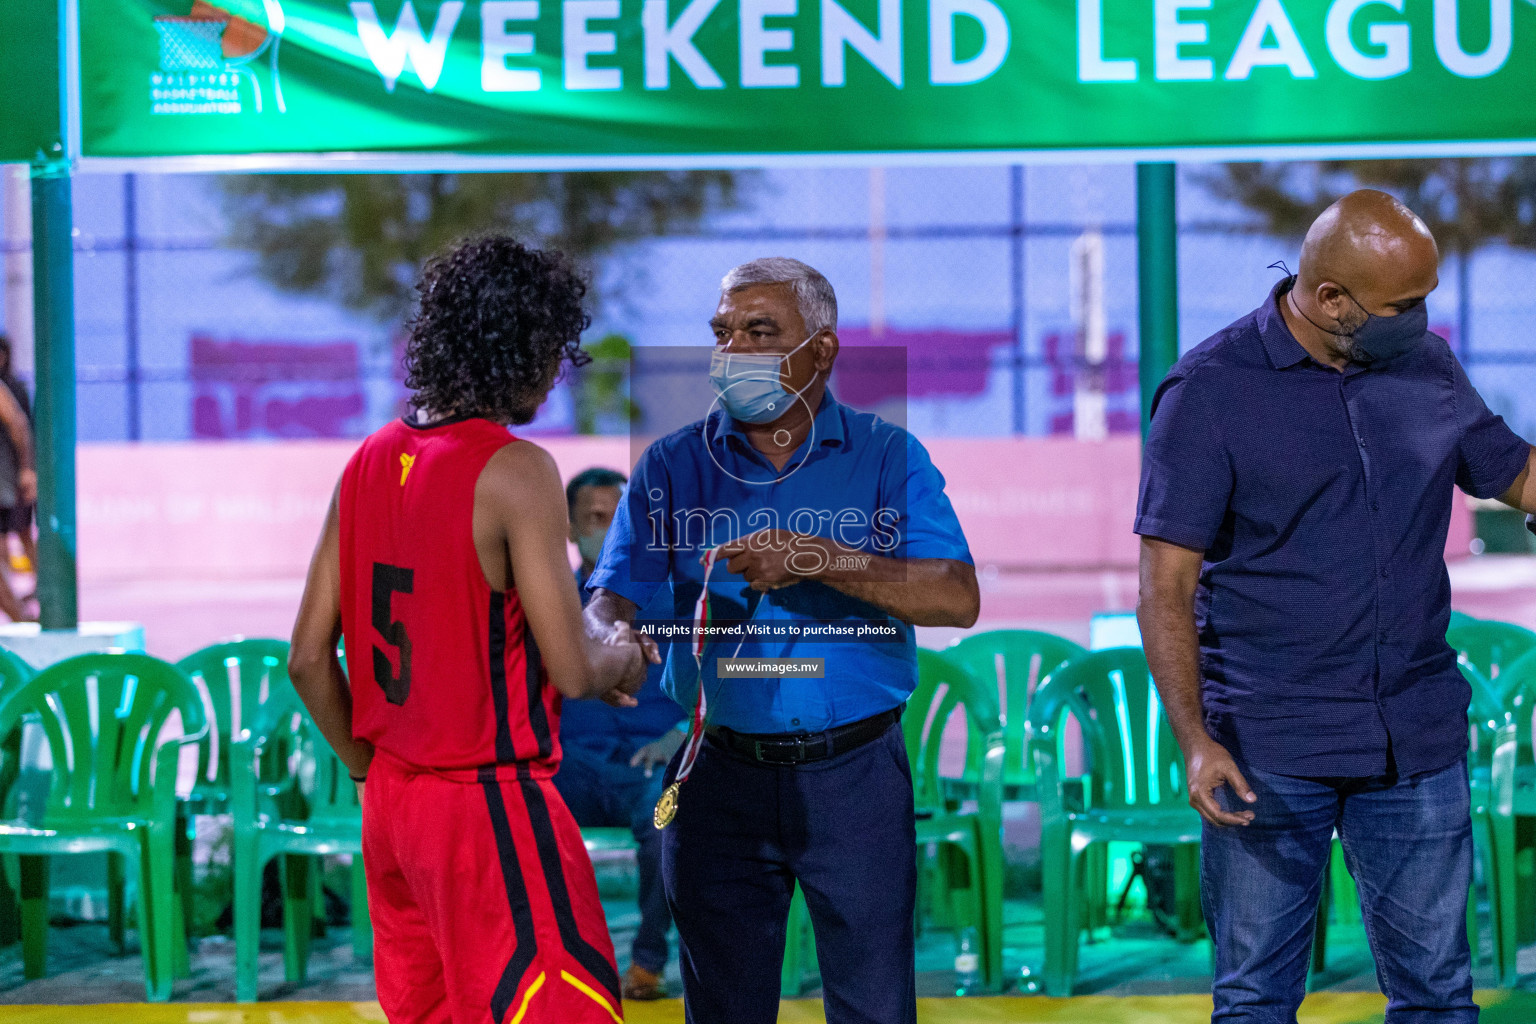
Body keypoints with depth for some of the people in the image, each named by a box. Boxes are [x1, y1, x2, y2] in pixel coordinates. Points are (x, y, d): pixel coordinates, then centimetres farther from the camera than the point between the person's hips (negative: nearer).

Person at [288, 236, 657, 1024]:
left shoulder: (372, 463, 7)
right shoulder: (514, 471, -15)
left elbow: (309, 658, 9)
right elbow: (571, 673, -16)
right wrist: (624, 660, 5)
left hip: (392, 802, 8)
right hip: (491, 805, -8)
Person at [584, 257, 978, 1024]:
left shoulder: (888, 458, 1)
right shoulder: (675, 466, 5)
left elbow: (956, 599, -10)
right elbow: (608, 600, -2)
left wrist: (819, 559, -21)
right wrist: (610, 639, -27)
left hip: (854, 773, -1)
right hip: (724, 779, 2)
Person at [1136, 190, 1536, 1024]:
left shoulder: (1428, 368, 7)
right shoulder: (1208, 391, -7)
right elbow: (1165, 587, -10)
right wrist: (1194, 740, -20)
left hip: (1419, 738, 4)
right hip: (1270, 750, -4)